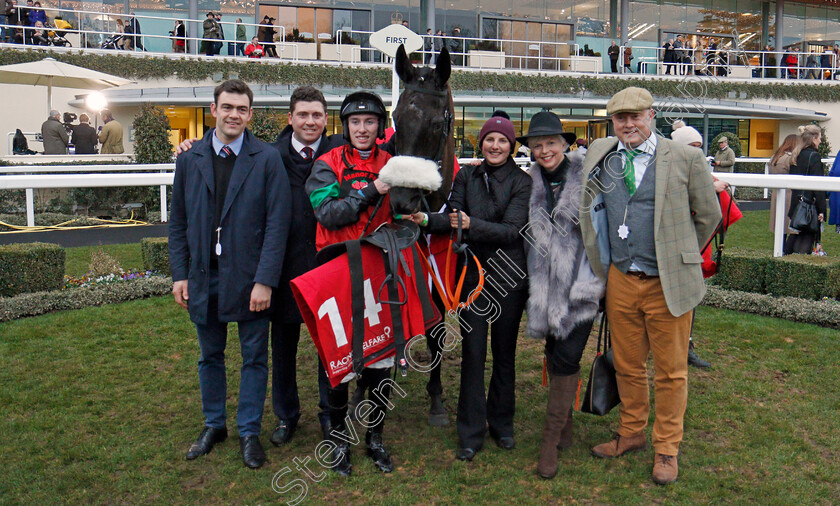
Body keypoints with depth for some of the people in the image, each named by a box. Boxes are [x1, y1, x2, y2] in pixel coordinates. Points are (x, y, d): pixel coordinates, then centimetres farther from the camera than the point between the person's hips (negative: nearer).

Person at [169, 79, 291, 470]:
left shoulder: (267, 159, -5)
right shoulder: (190, 160, 6)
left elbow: (278, 224, -9)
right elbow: (178, 222, 9)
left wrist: (265, 281, -15)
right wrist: (179, 274, 2)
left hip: (249, 277, -3)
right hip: (203, 277, 3)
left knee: (254, 359, 7)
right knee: (210, 357, 16)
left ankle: (249, 432, 23)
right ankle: (213, 425, 33)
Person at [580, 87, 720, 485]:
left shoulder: (685, 159, -5)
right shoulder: (598, 155, 6)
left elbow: (709, 215, 4)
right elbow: (588, 213, 20)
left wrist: (681, 257, 9)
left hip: (667, 283, -3)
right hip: (621, 279, 3)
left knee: (670, 371, 7)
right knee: (626, 365, 15)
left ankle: (666, 448, 23)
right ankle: (631, 434, 33)